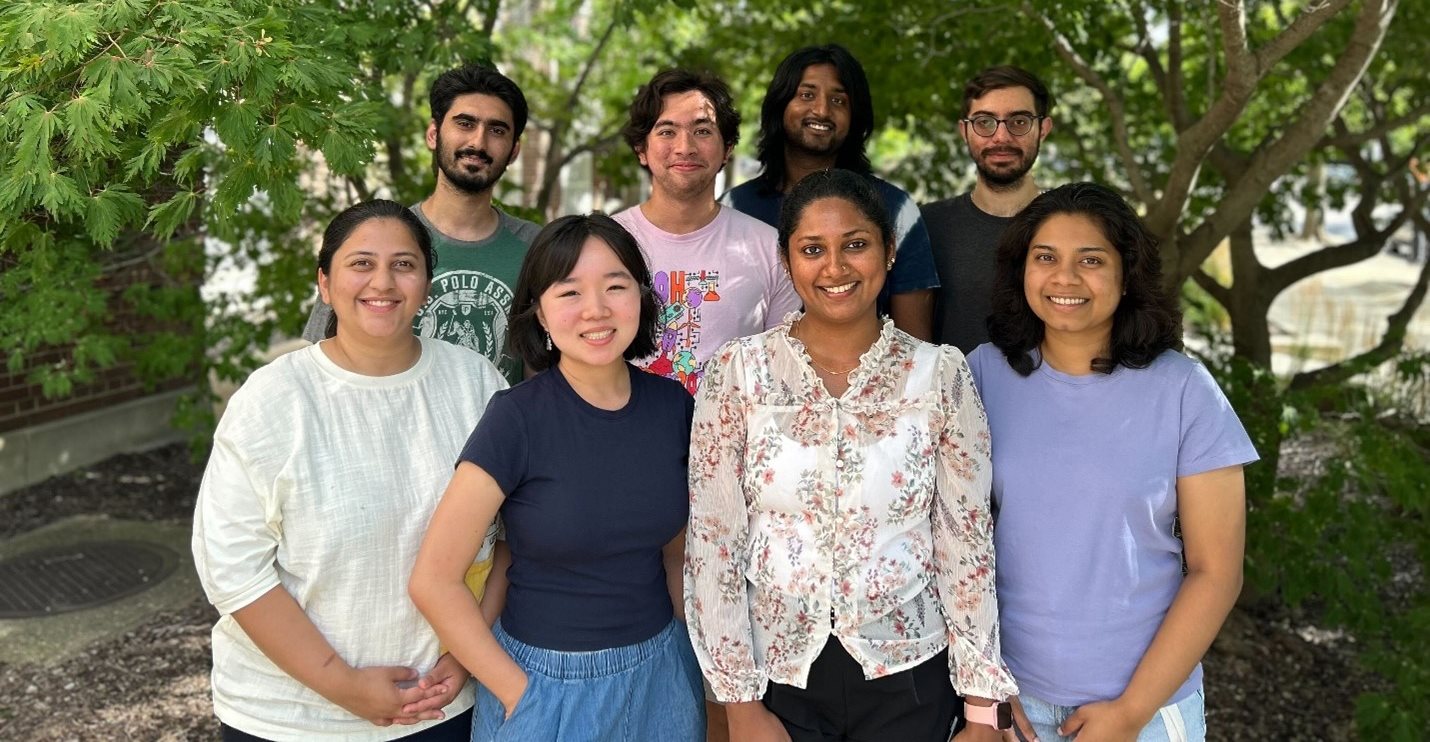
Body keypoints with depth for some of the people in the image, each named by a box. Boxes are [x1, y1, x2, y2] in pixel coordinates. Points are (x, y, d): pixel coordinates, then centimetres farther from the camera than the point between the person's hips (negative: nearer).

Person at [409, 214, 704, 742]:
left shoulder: (672, 404, -4)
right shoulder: (517, 418, -17)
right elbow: (434, 582, -16)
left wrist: (688, 655, 3)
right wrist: (520, 694, -13)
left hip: (659, 672, 4)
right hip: (550, 682, -4)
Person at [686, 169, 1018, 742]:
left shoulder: (940, 374, -5)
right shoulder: (738, 371, -6)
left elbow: (967, 541, -2)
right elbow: (712, 541, -5)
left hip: (908, 676, 1)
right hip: (778, 675, 0)